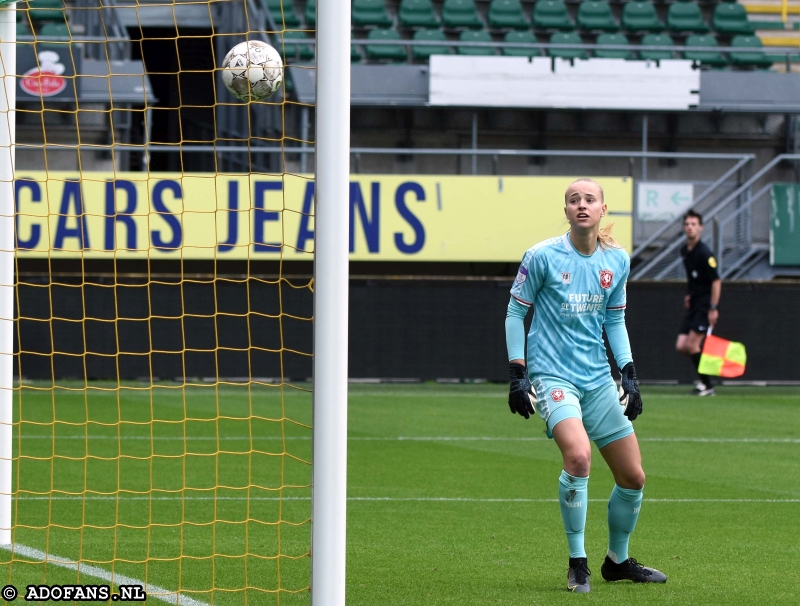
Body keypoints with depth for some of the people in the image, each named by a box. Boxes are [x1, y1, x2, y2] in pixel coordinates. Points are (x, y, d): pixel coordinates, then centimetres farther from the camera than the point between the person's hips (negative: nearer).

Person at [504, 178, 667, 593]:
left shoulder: (617, 260, 5)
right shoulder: (543, 256, -9)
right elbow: (515, 312, -1)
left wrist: (629, 373, 8)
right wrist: (517, 374, -7)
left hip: (598, 379, 6)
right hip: (552, 374, -6)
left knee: (633, 477, 6)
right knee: (578, 455, -30)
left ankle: (618, 561, 30)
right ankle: (577, 563, -16)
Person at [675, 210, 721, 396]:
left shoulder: (704, 253, -14)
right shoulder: (685, 251, 11)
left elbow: (716, 281, -16)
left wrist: (713, 308, -20)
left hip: (706, 306, -8)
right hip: (694, 305, 8)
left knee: (692, 344, -14)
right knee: (681, 346, 1)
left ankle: (706, 385, -3)